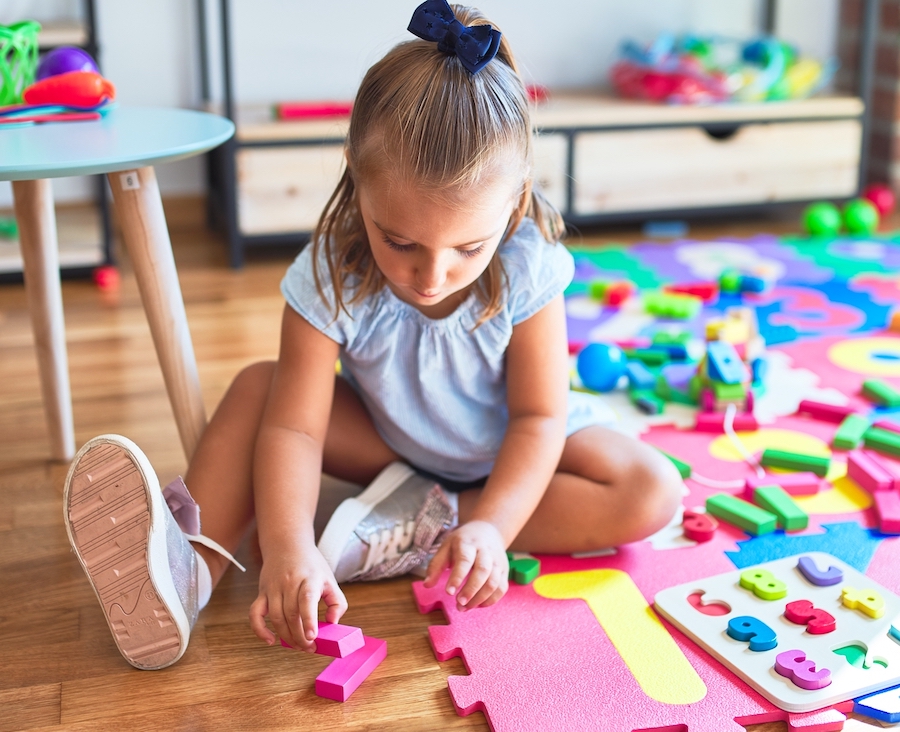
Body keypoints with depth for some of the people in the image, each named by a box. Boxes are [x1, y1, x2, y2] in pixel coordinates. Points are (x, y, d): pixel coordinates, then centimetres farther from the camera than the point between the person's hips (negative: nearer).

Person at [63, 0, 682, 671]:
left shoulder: (527, 270, -29)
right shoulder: (329, 277, -29)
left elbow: (538, 418, -24)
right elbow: (294, 427, -31)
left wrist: (491, 527, -40)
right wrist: (288, 550, -48)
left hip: (509, 454, 0)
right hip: (392, 447, 1)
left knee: (651, 494, -25)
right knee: (259, 387, -18)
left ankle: (414, 528, -27)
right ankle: (189, 569, -32)